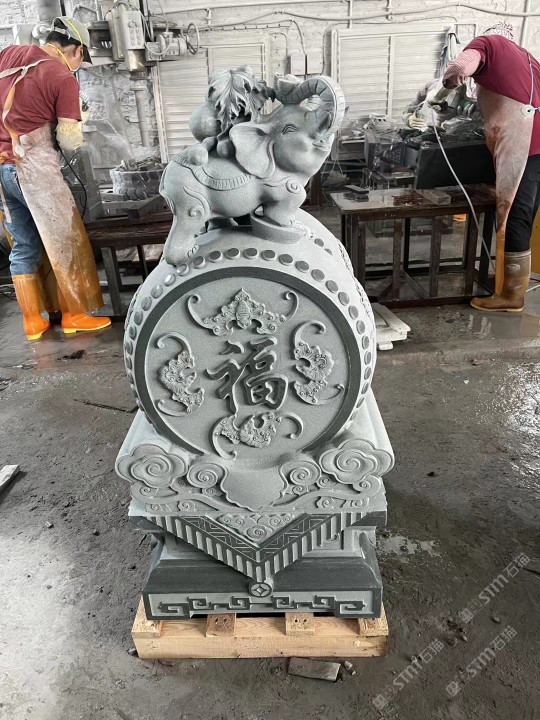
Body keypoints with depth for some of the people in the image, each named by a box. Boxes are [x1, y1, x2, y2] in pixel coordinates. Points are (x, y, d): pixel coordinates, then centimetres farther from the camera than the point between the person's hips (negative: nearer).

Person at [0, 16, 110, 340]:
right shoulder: (64, 79, -8)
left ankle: (32, 320, 16)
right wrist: (77, 129, 11)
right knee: (64, 240, 5)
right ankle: (74, 314, 11)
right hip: (33, 166, -7)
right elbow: (70, 141, -9)